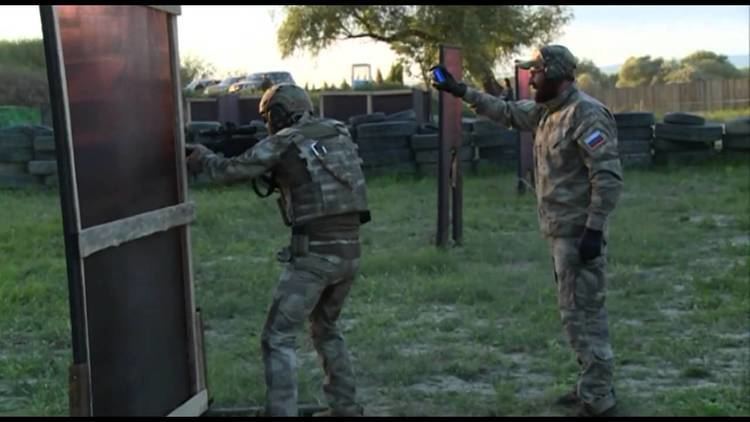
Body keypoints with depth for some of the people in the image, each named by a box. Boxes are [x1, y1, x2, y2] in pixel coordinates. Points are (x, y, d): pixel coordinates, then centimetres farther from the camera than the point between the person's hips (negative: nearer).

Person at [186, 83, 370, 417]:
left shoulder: (283, 143, -3)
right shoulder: (339, 134, 14)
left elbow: (229, 171, 5)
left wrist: (202, 156, 25)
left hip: (314, 254, -7)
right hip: (349, 251, 7)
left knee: (278, 338, 1)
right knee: (325, 328, 26)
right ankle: (345, 408, 29)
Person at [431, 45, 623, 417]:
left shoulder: (586, 114, -17)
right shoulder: (545, 111, 12)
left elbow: (608, 176, -22)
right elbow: (506, 111, 28)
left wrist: (594, 230, -25)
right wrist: (461, 91, 27)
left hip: (578, 233, -10)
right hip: (560, 231, 10)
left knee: (582, 313, -6)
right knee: (578, 310, 15)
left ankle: (597, 401, 2)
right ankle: (594, 388, 25)